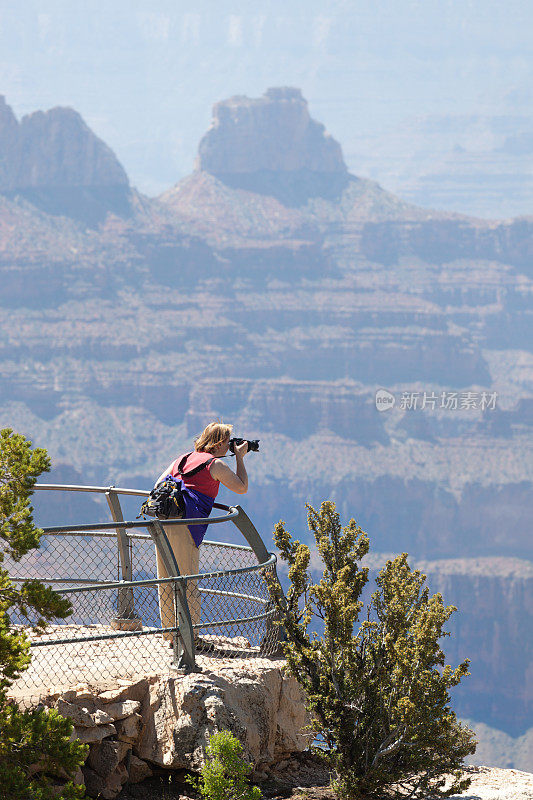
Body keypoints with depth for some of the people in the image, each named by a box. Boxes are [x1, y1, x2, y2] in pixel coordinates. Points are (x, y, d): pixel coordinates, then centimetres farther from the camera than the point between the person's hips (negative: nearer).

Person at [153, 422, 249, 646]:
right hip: (185, 522, -7)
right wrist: (240, 457, 17)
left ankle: (170, 632, 15)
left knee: (166, 580, 10)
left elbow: (158, 484, 22)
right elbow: (242, 488, 9)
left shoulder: (183, 458, 23)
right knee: (187, 582, -2)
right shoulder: (215, 464, 3)